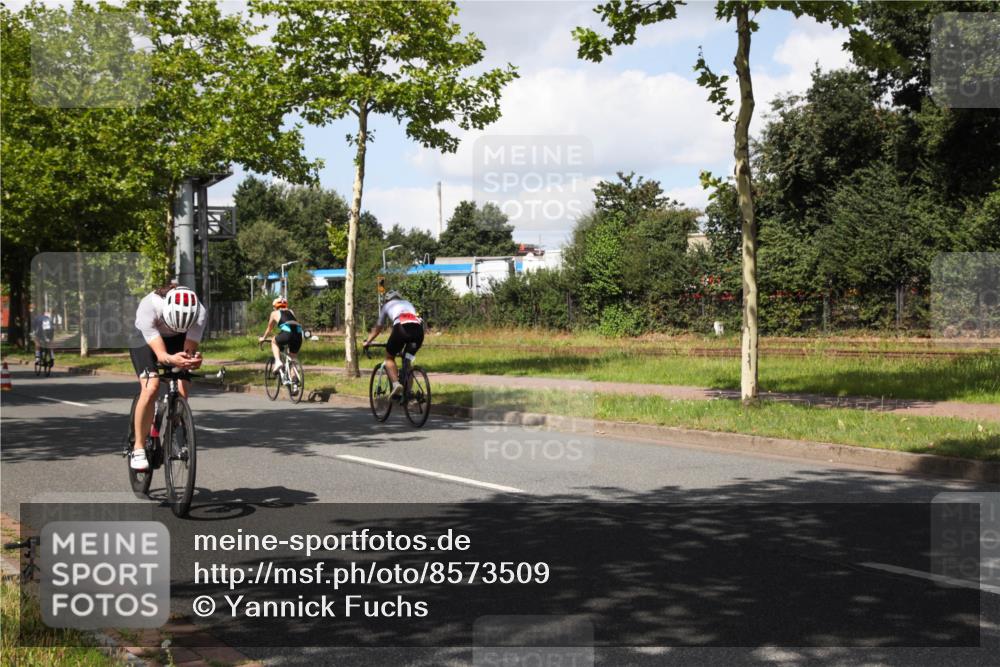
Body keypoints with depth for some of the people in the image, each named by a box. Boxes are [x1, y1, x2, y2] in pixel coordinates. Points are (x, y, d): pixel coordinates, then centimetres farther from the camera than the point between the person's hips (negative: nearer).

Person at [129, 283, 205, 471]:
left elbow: (190, 349, -33)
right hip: (144, 338, -2)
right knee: (151, 388, -24)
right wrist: (172, 360, -65)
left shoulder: (198, 313, -34)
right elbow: (160, 354, -43)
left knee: (182, 392, -17)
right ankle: (138, 449, -13)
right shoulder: (148, 307, -40)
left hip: (176, 341, 2)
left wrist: (192, 360, -56)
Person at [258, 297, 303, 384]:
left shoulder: (275, 313, 24)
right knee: (292, 359, 21)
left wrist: (263, 338, 53)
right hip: (298, 334, 4)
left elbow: (269, 329, 36)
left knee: (274, 342, 27)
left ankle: (278, 362, 6)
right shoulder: (291, 311, 34)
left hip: (287, 333, -4)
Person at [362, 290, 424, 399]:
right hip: (419, 328, 3)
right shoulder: (408, 303, 39)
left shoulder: (387, 305, 31)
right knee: (408, 359, 24)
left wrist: (367, 342, 52)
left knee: (389, 357, 16)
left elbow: (378, 328, 39)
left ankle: (396, 384, -8)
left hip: (401, 326, -3)